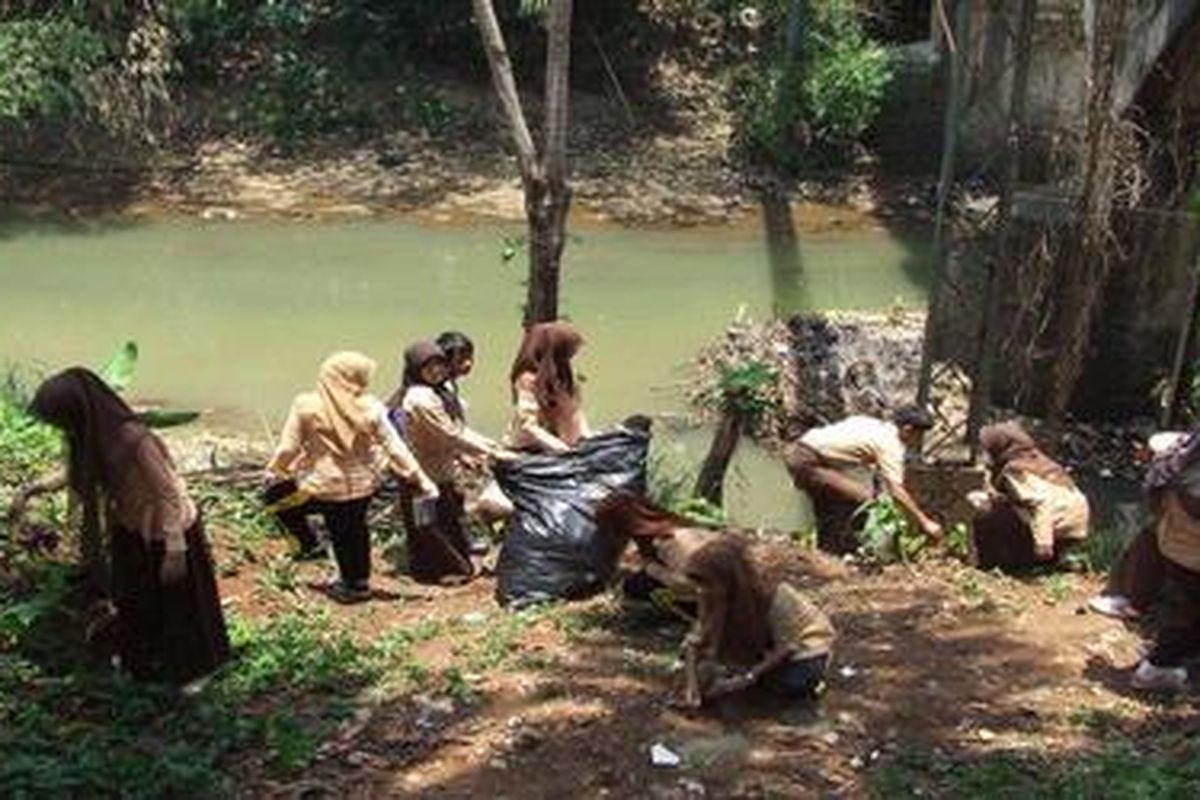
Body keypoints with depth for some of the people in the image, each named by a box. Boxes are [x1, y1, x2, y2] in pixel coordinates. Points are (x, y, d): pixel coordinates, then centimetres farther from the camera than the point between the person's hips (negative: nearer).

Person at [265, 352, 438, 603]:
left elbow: (288, 447, -7)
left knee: (282, 503, 22)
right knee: (355, 529, 21)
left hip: (324, 486, -2)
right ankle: (359, 582, 32)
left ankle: (310, 545, 20)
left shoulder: (306, 407, -12)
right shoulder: (370, 410, -9)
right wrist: (421, 479, 1)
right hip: (362, 484, 3)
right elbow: (395, 448, -7)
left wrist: (273, 471, 12)